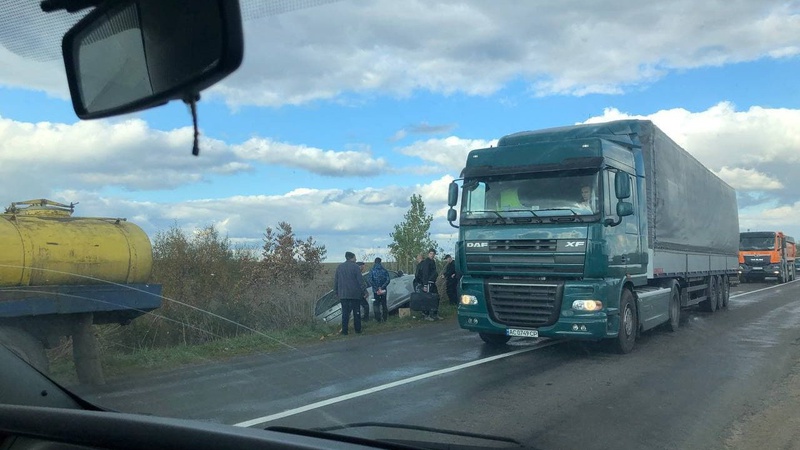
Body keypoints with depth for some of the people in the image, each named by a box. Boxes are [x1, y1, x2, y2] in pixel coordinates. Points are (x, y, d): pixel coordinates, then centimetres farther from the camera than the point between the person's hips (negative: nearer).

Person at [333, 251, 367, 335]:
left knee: (345, 313, 5)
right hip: (355, 294, -4)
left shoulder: (339, 267, 9)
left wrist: (336, 292, 19)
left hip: (343, 294, 4)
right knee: (356, 312, 6)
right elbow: (360, 280, -9)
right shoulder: (355, 266, -6)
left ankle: (344, 331, 2)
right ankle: (357, 330, 9)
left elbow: (335, 281, 13)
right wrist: (364, 290, -3)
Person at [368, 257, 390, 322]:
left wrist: (376, 288, -10)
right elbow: (387, 280, -6)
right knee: (384, 303, 13)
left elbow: (370, 281, -11)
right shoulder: (384, 270, 2)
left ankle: (378, 319, 2)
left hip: (375, 290, -2)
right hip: (383, 290, 2)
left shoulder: (372, 271, -3)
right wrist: (382, 287, -8)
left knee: (376, 304, 6)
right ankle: (384, 318, 14)